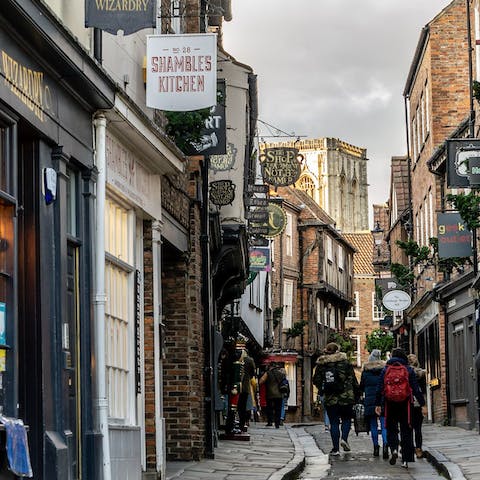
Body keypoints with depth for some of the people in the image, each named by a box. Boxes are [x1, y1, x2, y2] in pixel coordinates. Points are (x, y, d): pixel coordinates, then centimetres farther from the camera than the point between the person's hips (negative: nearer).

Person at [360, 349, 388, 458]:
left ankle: (376, 447, 10)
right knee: (384, 425, -3)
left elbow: (361, 386, 8)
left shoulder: (366, 369, 1)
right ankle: (385, 445, -22)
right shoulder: (385, 368, 0)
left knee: (373, 426, 9)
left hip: (370, 399, 0)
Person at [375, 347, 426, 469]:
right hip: (405, 404, 0)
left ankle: (394, 449, -13)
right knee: (406, 431, 4)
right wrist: (422, 404, 1)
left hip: (390, 403, 0)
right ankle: (405, 460, 2)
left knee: (391, 428, 13)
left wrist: (377, 404, 6)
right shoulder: (408, 370, 1)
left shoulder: (386, 370, 4)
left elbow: (380, 388, 2)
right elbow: (416, 389, -1)